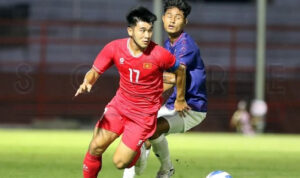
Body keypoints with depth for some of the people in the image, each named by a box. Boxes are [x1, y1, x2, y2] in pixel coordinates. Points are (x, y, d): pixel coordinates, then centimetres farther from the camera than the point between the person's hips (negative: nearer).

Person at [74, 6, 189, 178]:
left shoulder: (160, 55, -21)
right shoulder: (114, 48, -13)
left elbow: (180, 70, -2)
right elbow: (95, 71, -4)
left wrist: (180, 100, 12)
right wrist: (87, 82, -29)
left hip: (144, 114, -3)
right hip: (119, 105, 3)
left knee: (120, 162, -6)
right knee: (96, 147, -11)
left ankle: (139, 151, 29)